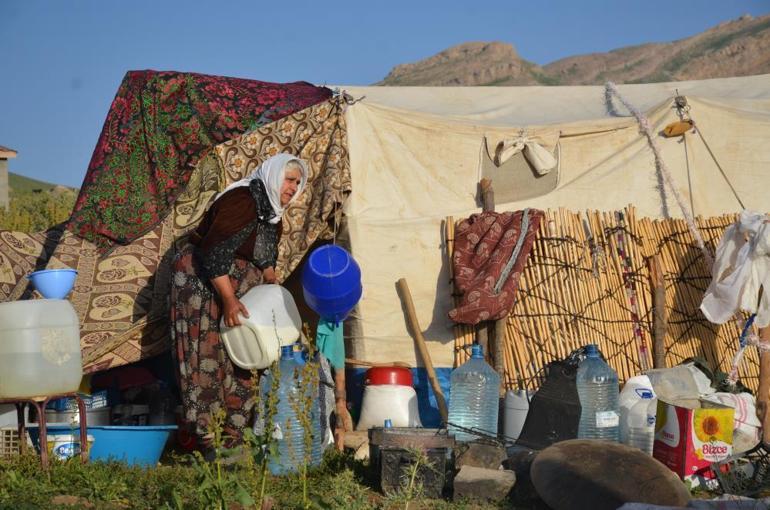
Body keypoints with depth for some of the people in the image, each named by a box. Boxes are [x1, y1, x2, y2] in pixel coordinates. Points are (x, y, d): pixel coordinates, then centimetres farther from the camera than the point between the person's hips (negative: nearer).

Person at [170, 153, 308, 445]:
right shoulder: (242, 201, -21)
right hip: (202, 285, -10)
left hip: (236, 291, 10)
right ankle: (208, 443, -11)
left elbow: (266, 258, 21)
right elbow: (213, 253, -27)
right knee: (209, 359, -11)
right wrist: (229, 300, -27)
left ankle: (232, 440, 10)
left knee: (240, 363, 6)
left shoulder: (272, 213, 10)